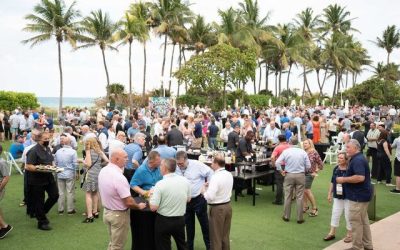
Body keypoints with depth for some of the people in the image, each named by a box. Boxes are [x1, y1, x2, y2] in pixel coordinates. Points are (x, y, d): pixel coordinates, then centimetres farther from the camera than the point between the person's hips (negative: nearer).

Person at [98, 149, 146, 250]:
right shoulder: (119, 177, -31)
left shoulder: (103, 171, -5)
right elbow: (129, 202, -27)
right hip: (119, 215, -8)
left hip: (106, 211, 8)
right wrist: (139, 206, -8)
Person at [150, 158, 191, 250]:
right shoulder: (185, 180, -6)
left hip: (164, 221, -4)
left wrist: (151, 197, -2)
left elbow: (153, 207, -19)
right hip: (180, 219, 4)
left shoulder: (160, 184, -21)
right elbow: (188, 199, 8)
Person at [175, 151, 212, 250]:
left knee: (204, 223, 9)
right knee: (189, 225, 16)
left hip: (199, 199, -3)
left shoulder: (197, 165, -16)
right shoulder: (176, 168, -6)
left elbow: (210, 174, -9)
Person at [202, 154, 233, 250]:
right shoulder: (229, 175, 3)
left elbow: (210, 197, -26)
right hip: (228, 206, 8)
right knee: (225, 235, 19)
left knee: (216, 237, 6)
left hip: (217, 208, -8)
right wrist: (210, 185, 10)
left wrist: (204, 191, -7)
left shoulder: (215, 177, -22)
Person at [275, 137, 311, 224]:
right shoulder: (303, 152, -3)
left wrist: (281, 171, 1)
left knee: (288, 196, 9)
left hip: (289, 175, 0)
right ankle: (300, 218, 10)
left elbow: (277, 162, -12)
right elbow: (308, 166, -2)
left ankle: (286, 216, 18)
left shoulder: (286, 151, -5)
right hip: (300, 176, 0)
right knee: (299, 197, 5)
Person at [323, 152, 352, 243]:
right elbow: (332, 182, 11)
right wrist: (329, 194, 13)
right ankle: (332, 233, 24)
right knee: (335, 213, 12)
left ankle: (349, 234, 24)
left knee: (348, 215, 6)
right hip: (337, 196, 6)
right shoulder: (336, 169, 3)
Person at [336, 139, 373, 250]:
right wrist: (345, 179, 13)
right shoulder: (357, 158, 14)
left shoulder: (358, 160, -20)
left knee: (355, 221, -4)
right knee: (363, 220, 17)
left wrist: (344, 179, -22)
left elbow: (360, 177, -31)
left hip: (359, 195, -11)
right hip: (361, 194, 11)